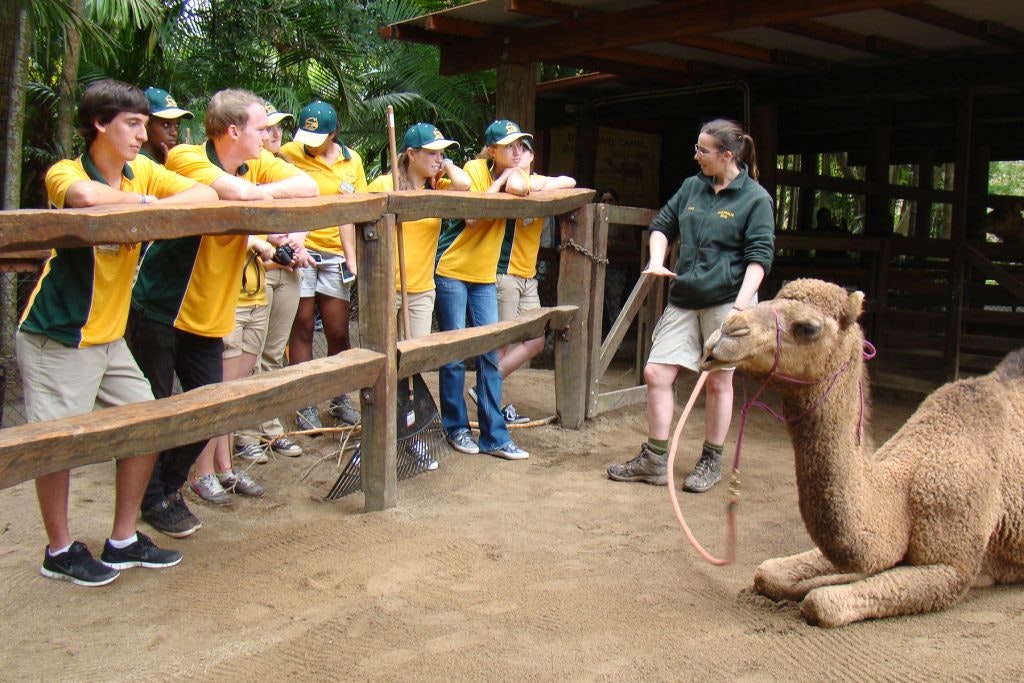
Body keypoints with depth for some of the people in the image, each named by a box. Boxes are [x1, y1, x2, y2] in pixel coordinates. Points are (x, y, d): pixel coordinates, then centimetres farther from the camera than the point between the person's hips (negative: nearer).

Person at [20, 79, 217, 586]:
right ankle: (59, 551, 19)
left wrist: (153, 208, -24)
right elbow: (88, 196, -39)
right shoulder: (64, 173, -15)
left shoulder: (143, 172, 3)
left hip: (110, 337, 7)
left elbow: (206, 194, -9)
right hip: (56, 337, -7)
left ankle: (123, 541, 23)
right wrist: (141, 201, -22)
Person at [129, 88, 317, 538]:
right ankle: (152, 499, 23)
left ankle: (170, 487, 30)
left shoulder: (258, 163, 2)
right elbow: (238, 193, -36)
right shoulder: (186, 158, -18)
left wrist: (260, 194, -26)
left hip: (208, 314, 6)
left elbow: (309, 187, -12)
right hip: (158, 308, -6)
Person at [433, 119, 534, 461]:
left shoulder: (513, 175, 6)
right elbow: (473, 218, -24)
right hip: (451, 270, -6)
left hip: (485, 276, 6)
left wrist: (519, 184, -21)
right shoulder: (475, 169, -12)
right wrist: (501, 183, -19)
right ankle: (456, 427, 16)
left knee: (490, 354, 3)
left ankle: (494, 435, 7)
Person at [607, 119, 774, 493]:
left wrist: (741, 305, -20)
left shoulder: (755, 198, -5)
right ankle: (654, 460, 12)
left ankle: (711, 461, 22)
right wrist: (656, 260, 0)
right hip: (684, 299, 5)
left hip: (726, 300, -5)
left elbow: (759, 256, -9)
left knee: (718, 380, 5)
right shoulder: (692, 187, 11)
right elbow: (663, 224, 20)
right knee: (656, 373, 0)